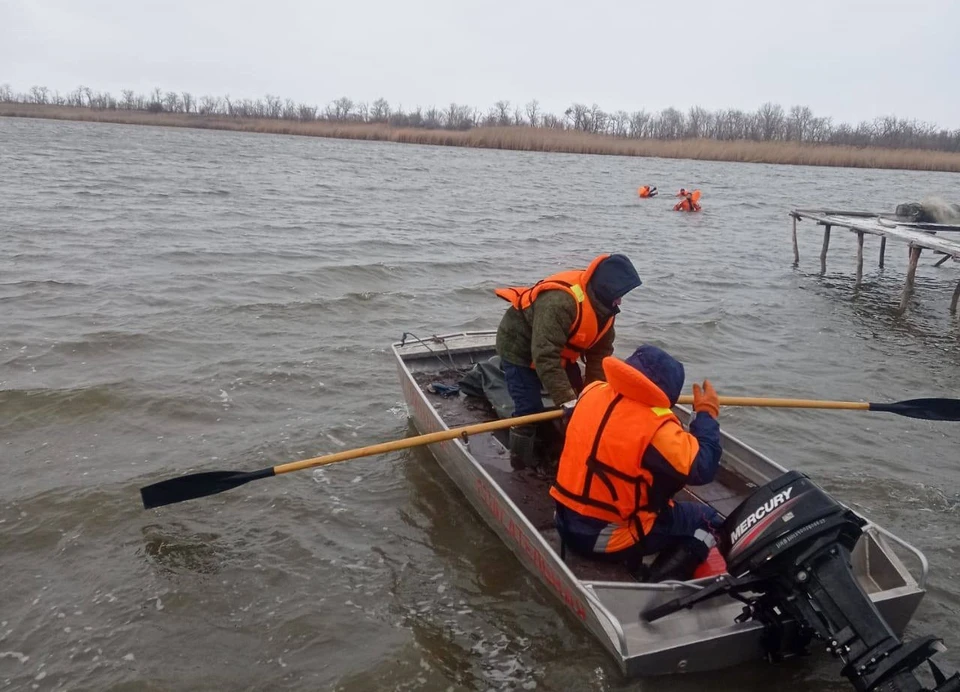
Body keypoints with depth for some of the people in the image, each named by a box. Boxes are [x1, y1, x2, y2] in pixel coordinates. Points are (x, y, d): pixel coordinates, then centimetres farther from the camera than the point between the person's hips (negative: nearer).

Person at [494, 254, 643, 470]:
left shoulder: (602, 303, -11)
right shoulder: (560, 302, -40)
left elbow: (600, 351, -5)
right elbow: (545, 357, -42)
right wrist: (567, 400, -41)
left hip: (558, 349, 9)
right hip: (519, 347, -9)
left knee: (578, 400, 10)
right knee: (529, 411, -13)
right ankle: (521, 466, 4)